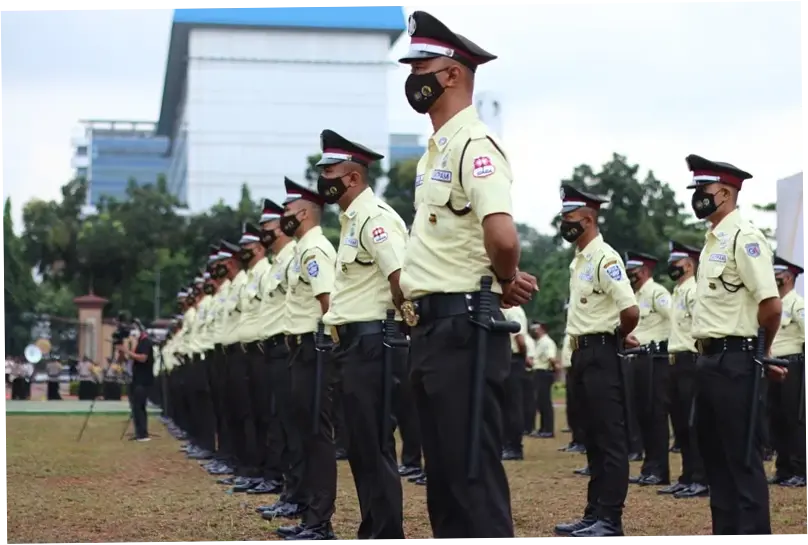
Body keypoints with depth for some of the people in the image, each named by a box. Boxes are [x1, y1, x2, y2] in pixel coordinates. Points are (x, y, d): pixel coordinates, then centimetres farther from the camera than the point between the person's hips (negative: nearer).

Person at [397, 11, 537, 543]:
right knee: (442, 471, 15)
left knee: (473, 470, -7)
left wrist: (505, 285, -9)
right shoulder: (434, 152, 18)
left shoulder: (474, 145, -13)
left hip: (462, 326, -10)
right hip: (430, 327, 10)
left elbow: (502, 237, -27)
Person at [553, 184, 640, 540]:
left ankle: (610, 521, -4)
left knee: (611, 440, -6)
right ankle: (594, 515, 19)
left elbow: (630, 311, -23)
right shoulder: (578, 260, 15)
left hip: (600, 354, -10)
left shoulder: (605, 258, -14)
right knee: (593, 439, 13)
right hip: (582, 354, 10)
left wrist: (619, 336, -5)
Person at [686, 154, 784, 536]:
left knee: (744, 458, -6)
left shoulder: (744, 238, -13)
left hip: (734, 361, -10)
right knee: (715, 455, 14)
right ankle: (725, 529, 22)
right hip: (709, 359, 10)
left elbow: (771, 305, -19)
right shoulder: (711, 241, 16)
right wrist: (706, 350, 16)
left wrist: (760, 352, -5)